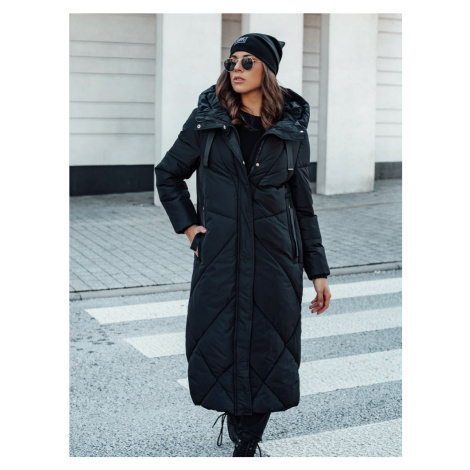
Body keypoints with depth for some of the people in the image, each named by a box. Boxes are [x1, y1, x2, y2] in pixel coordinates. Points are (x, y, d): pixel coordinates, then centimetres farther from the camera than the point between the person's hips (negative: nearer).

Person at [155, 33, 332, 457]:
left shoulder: (292, 128, 3)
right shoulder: (208, 119, 2)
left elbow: (302, 204, 7)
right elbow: (168, 174, 13)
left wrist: (318, 271, 5)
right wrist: (188, 226, 2)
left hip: (276, 259, 0)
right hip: (220, 255, 0)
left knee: (268, 348, 2)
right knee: (219, 344, 4)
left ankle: (248, 442, 20)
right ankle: (236, 418, 33)